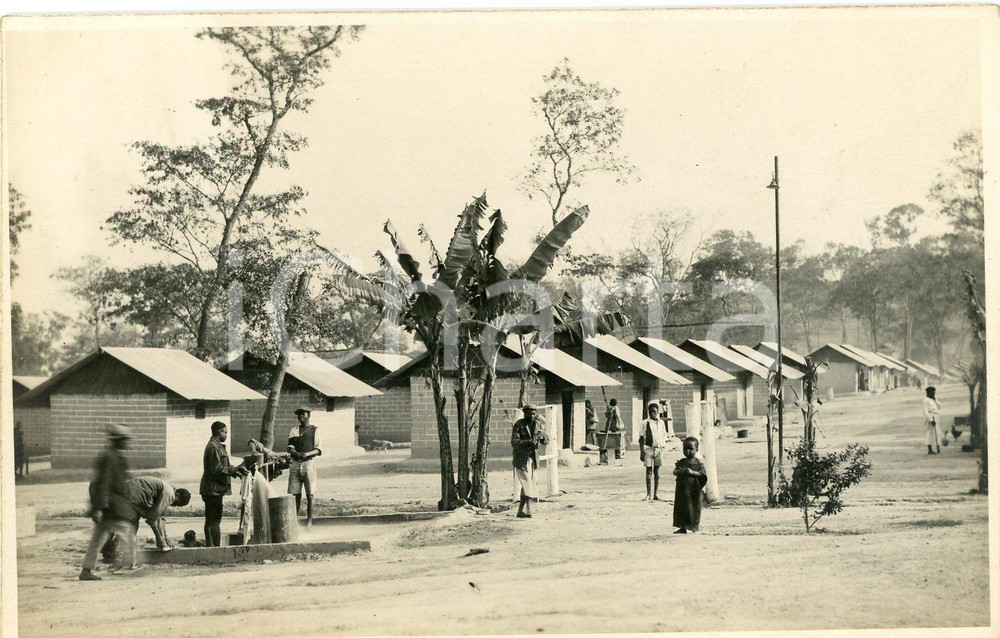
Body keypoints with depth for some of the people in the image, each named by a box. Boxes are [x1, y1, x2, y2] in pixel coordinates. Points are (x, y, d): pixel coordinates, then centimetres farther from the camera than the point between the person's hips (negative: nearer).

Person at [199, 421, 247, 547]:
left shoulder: (216, 446, 17)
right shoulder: (214, 447, -16)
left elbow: (223, 466, 22)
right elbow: (217, 469, -21)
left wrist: (234, 470, 9)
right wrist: (234, 470, -15)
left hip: (210, 490, 11)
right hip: (214, 489, -11)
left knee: (210, 520, 14)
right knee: (215, 520, -10)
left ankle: (210, 546, 19)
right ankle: (217, 546, -10)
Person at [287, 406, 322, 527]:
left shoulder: (314, 430, 7)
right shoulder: (294, 430, 17)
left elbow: (319, 449, 0)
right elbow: (289, 447, 7)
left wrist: (307, 454, -18)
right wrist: (297, 453, -15)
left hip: (308, 463, -3)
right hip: (295, 464, 3)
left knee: (310, 494, -5)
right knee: (295, 494, 1)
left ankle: (309, 521, -1)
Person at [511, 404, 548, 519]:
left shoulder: (538, 424, 4)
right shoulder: (518, 425, -10)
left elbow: (546, 441, 5)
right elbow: (514, 442, -17)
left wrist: (542, 437, -19)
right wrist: (528, 442, -30)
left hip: (533, 458, 6)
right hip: (521, 459, -6)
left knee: (528, 485, 7)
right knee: (527, 484, -12)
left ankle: (522, 511, 15)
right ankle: (526, 510, -11)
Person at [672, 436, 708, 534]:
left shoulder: (699, 463, -3)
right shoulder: (681, 462, 8)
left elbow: (702, 474, -13)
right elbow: (675, 471, 0)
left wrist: (692, 472, -28)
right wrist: (679, 472, -23)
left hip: (693, 491, -4)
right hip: (682, 491, 4)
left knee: (693, 510, 0)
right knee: (681, 508, 6)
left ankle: (694, 528, 10)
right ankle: (683, 528, 16)